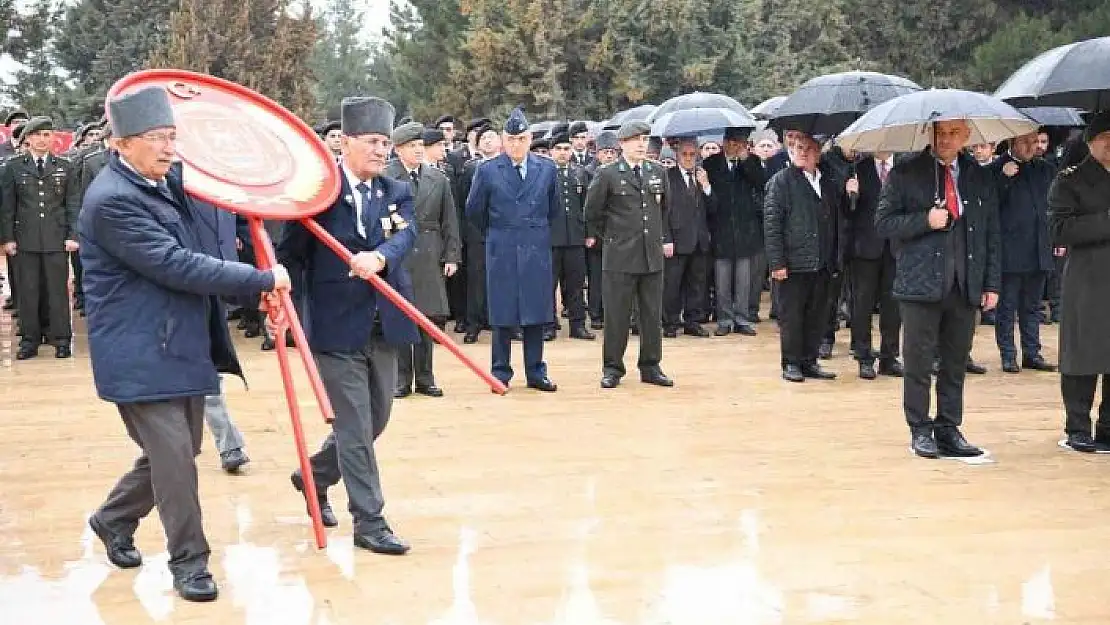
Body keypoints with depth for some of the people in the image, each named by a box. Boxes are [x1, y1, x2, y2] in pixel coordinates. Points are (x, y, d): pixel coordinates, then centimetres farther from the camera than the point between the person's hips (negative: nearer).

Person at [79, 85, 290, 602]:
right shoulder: (112, 200, -19)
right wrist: (262, 279, -21)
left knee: (178, 450, 16)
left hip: (185, 343, 9)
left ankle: (113, 520, 36)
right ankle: (188, 561, 9)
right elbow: (176, 266, -25)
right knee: (174, 456, -5)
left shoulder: (171, 181, 7)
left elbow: (197, 251, 24)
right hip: (142, 353, -9)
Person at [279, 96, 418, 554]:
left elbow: (405, 235, -13)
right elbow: (291, 250, -6)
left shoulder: (397, 193, 6)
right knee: (355, 426, -2)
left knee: (376, 419, 17)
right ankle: (369, 523, 7)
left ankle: (314, 477, 40)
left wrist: (379, 257, -34)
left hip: (384, 326, 5)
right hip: (337, 327, -5)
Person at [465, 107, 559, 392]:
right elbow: (474, 210, 7)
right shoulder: (487, 170, -2)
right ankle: (500, 373, 10)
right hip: (501, 251, -2)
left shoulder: (547, 169, 4)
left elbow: (553, 208, 16)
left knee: (536, 312, 5)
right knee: (502, 314, 1)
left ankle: (536, 373, 13)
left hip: (537, 250, 2)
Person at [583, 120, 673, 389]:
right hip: (619, 256, -4)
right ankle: (612, 368, 10)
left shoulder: (659, 172, 10)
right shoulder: (607, 174, -3)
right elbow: (592, 210, 8)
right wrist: (600, 235, 12)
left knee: (653, 314, 7)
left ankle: (650, 367, 17)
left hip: (652, 255, 4)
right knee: (616, 314, 0)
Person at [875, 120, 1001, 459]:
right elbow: (883, 223, -2)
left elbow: (992, 234, 12)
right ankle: (920, 430, 11)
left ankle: (949, 429, 16)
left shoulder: (981, 178, 10)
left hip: (965, 287, 3)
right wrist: (925, 220, -15)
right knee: (918, 362, 1)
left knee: (956, 363, 8)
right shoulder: (905, 173, 1)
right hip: (921, 284, -3)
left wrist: (992, 284, 6)